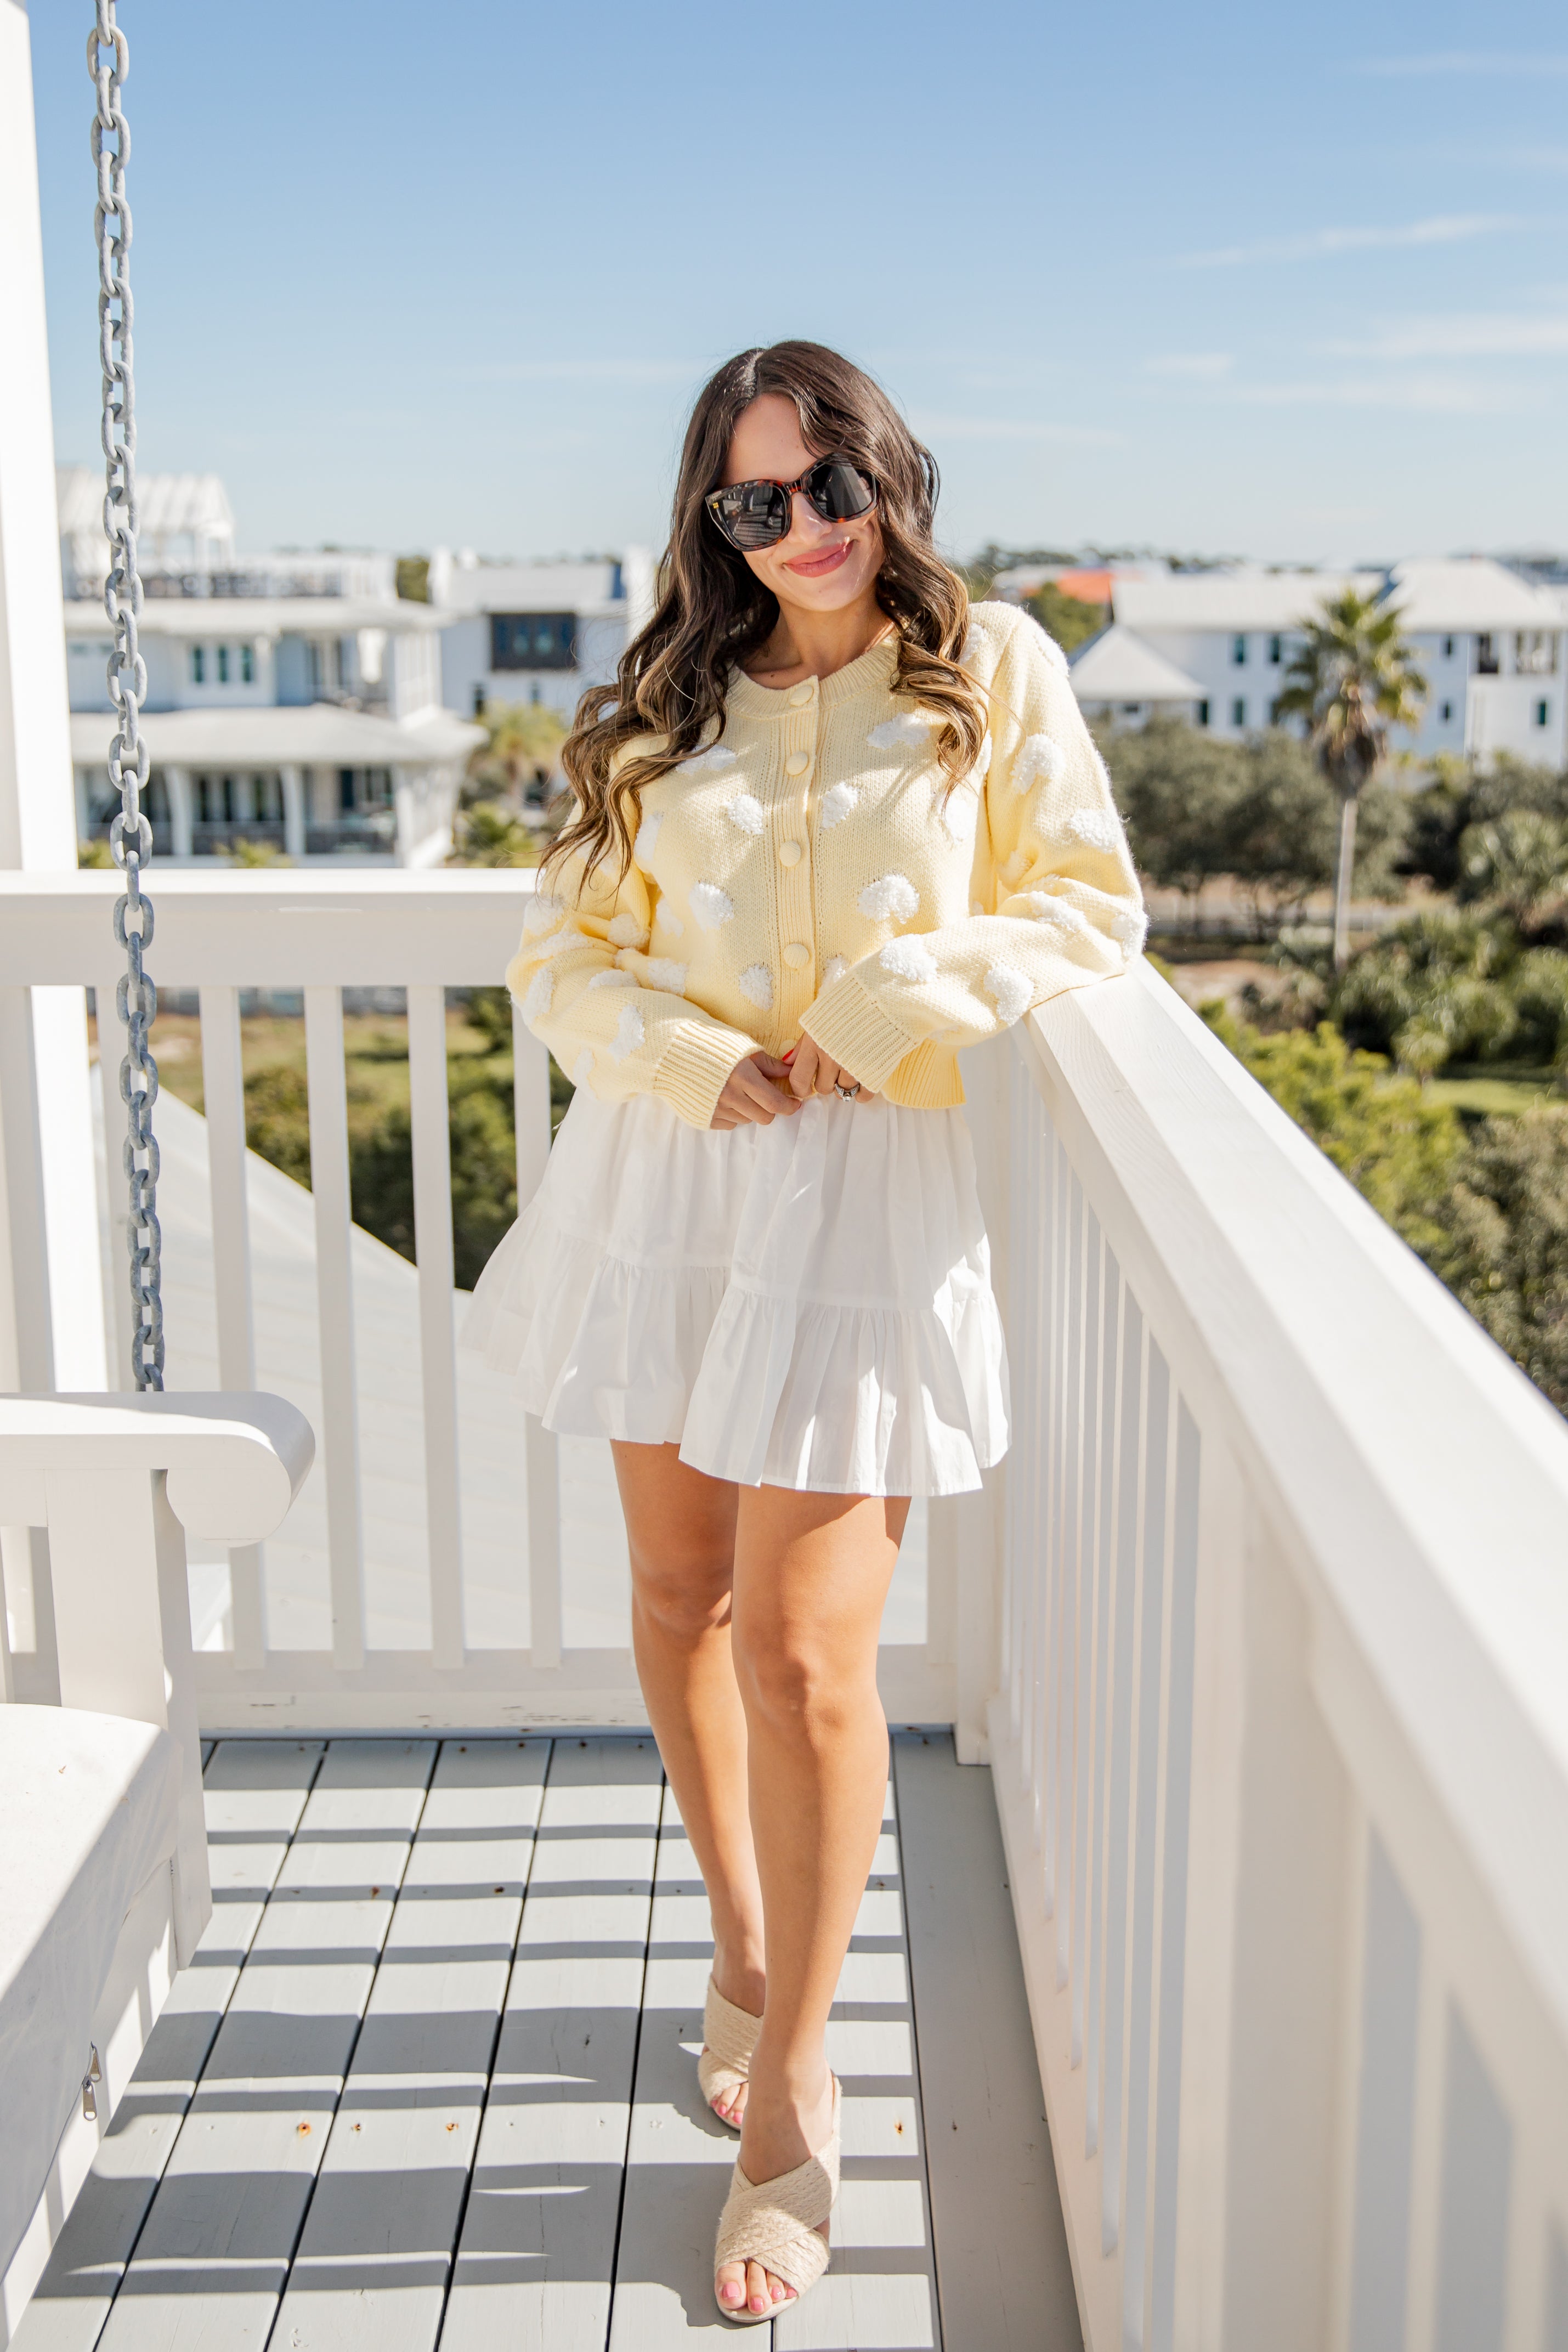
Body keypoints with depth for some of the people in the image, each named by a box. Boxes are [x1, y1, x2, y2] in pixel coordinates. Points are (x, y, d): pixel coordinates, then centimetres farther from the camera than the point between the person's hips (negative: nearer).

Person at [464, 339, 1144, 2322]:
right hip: (668, 1170, 4)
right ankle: (744, 1945, 36)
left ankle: (796, 2094, 9)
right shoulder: (666, 706, 10)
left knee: (801, 1646, -7)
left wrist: (891, 1003, -13)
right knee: (679, 1593, 13)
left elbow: (1090, 912, 0)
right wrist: (697, 1059, -10)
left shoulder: (990, 670, 3)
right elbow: (562, 947, 7)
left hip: (870, 1190, -4)